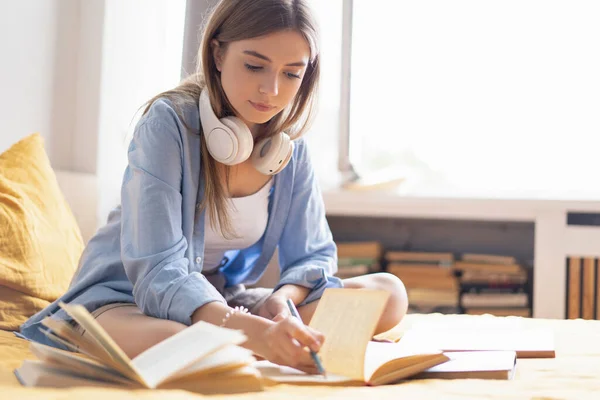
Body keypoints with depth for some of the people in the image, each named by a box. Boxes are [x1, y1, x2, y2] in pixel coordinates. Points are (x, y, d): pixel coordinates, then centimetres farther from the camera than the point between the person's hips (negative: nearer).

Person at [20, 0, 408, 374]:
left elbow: (313, 254, 2)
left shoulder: (290, 145, -1)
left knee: (390, 293, -13)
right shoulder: (168, 123, -19)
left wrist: (282, 299, -24)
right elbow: (157, 270, -29)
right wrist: (251, 330, -47)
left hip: (223, 300, 6)